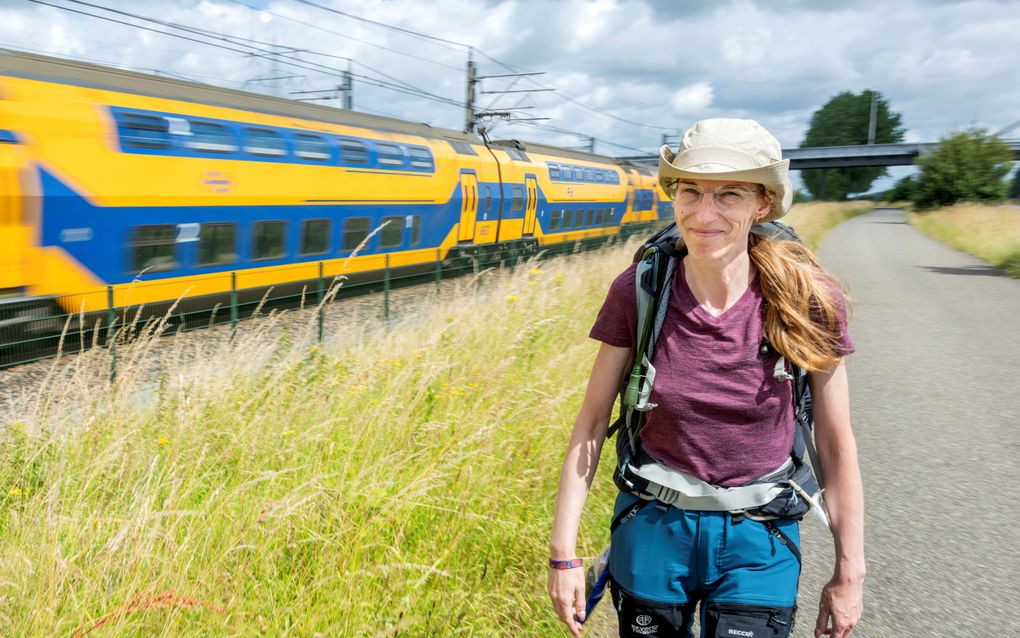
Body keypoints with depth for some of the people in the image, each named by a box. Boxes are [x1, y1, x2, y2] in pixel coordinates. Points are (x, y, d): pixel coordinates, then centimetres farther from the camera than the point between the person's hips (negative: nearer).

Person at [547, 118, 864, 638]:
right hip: (652, 530, 1)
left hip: (757, 540, -1)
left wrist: (849, 573, 0)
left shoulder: (805, 301, -13)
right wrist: (563, 551, -7)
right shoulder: (637, 292, -12)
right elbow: (591, 423, -7)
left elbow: (835, 444, -5)